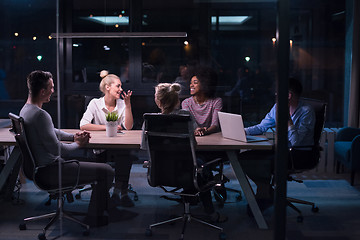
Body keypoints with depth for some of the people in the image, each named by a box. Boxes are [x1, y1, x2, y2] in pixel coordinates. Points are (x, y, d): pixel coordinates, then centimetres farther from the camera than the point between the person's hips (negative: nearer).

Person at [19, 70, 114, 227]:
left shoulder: (26, 109, 9)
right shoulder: (40, 114, -25)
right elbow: (56, 149, -24)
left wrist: (74, 136, 9)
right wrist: (78, 144, -6)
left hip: (39, 167, 11)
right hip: (51, 170, -11)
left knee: (91, 161, 27)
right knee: (107, 172, -8)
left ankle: (104, 204, 36)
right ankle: (94, 217, 5)